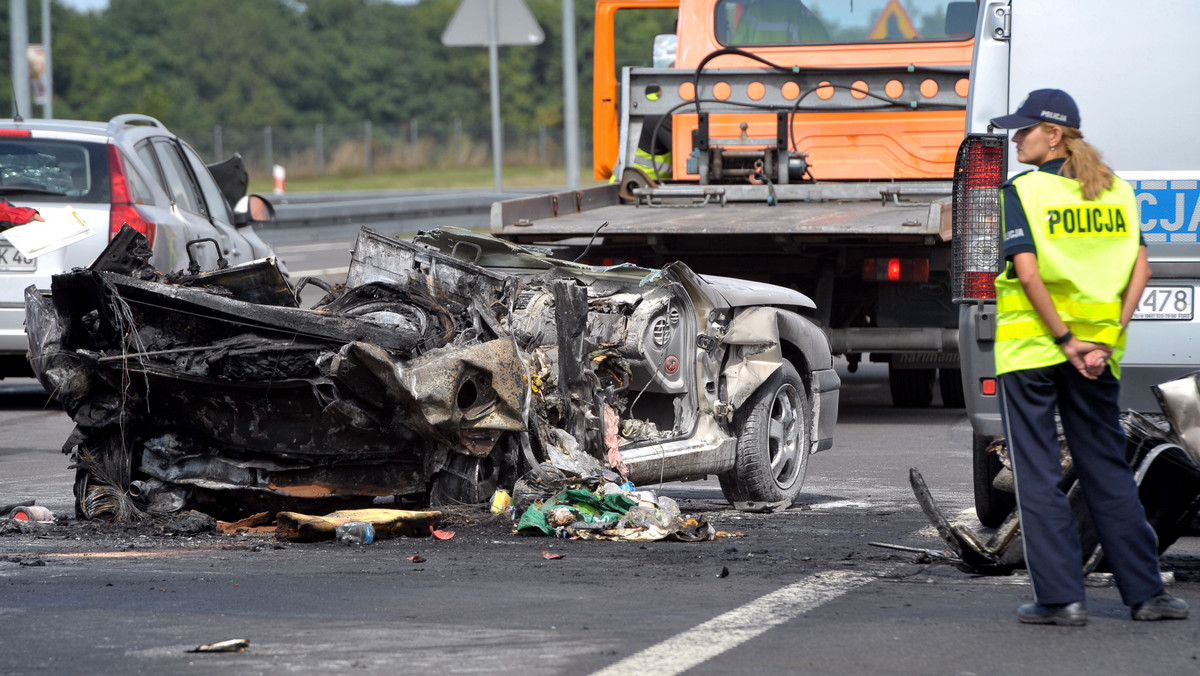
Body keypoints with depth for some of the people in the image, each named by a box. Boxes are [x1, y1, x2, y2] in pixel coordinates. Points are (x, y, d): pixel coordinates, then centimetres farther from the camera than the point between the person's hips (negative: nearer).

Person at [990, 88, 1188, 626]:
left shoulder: (1021, 192, -8)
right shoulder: (1115, 191, 7)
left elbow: (1028, 272, -18)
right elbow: (1140, 270, 1)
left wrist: (1065, 339, -14)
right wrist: (1108, 337, -3)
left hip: (1030, 347, -5)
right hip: (1095, 350, 5)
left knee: (1037, 475, 3)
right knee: (1107, 470, 13)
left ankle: (1060, 597, -1)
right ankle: (1145, 593, 13)